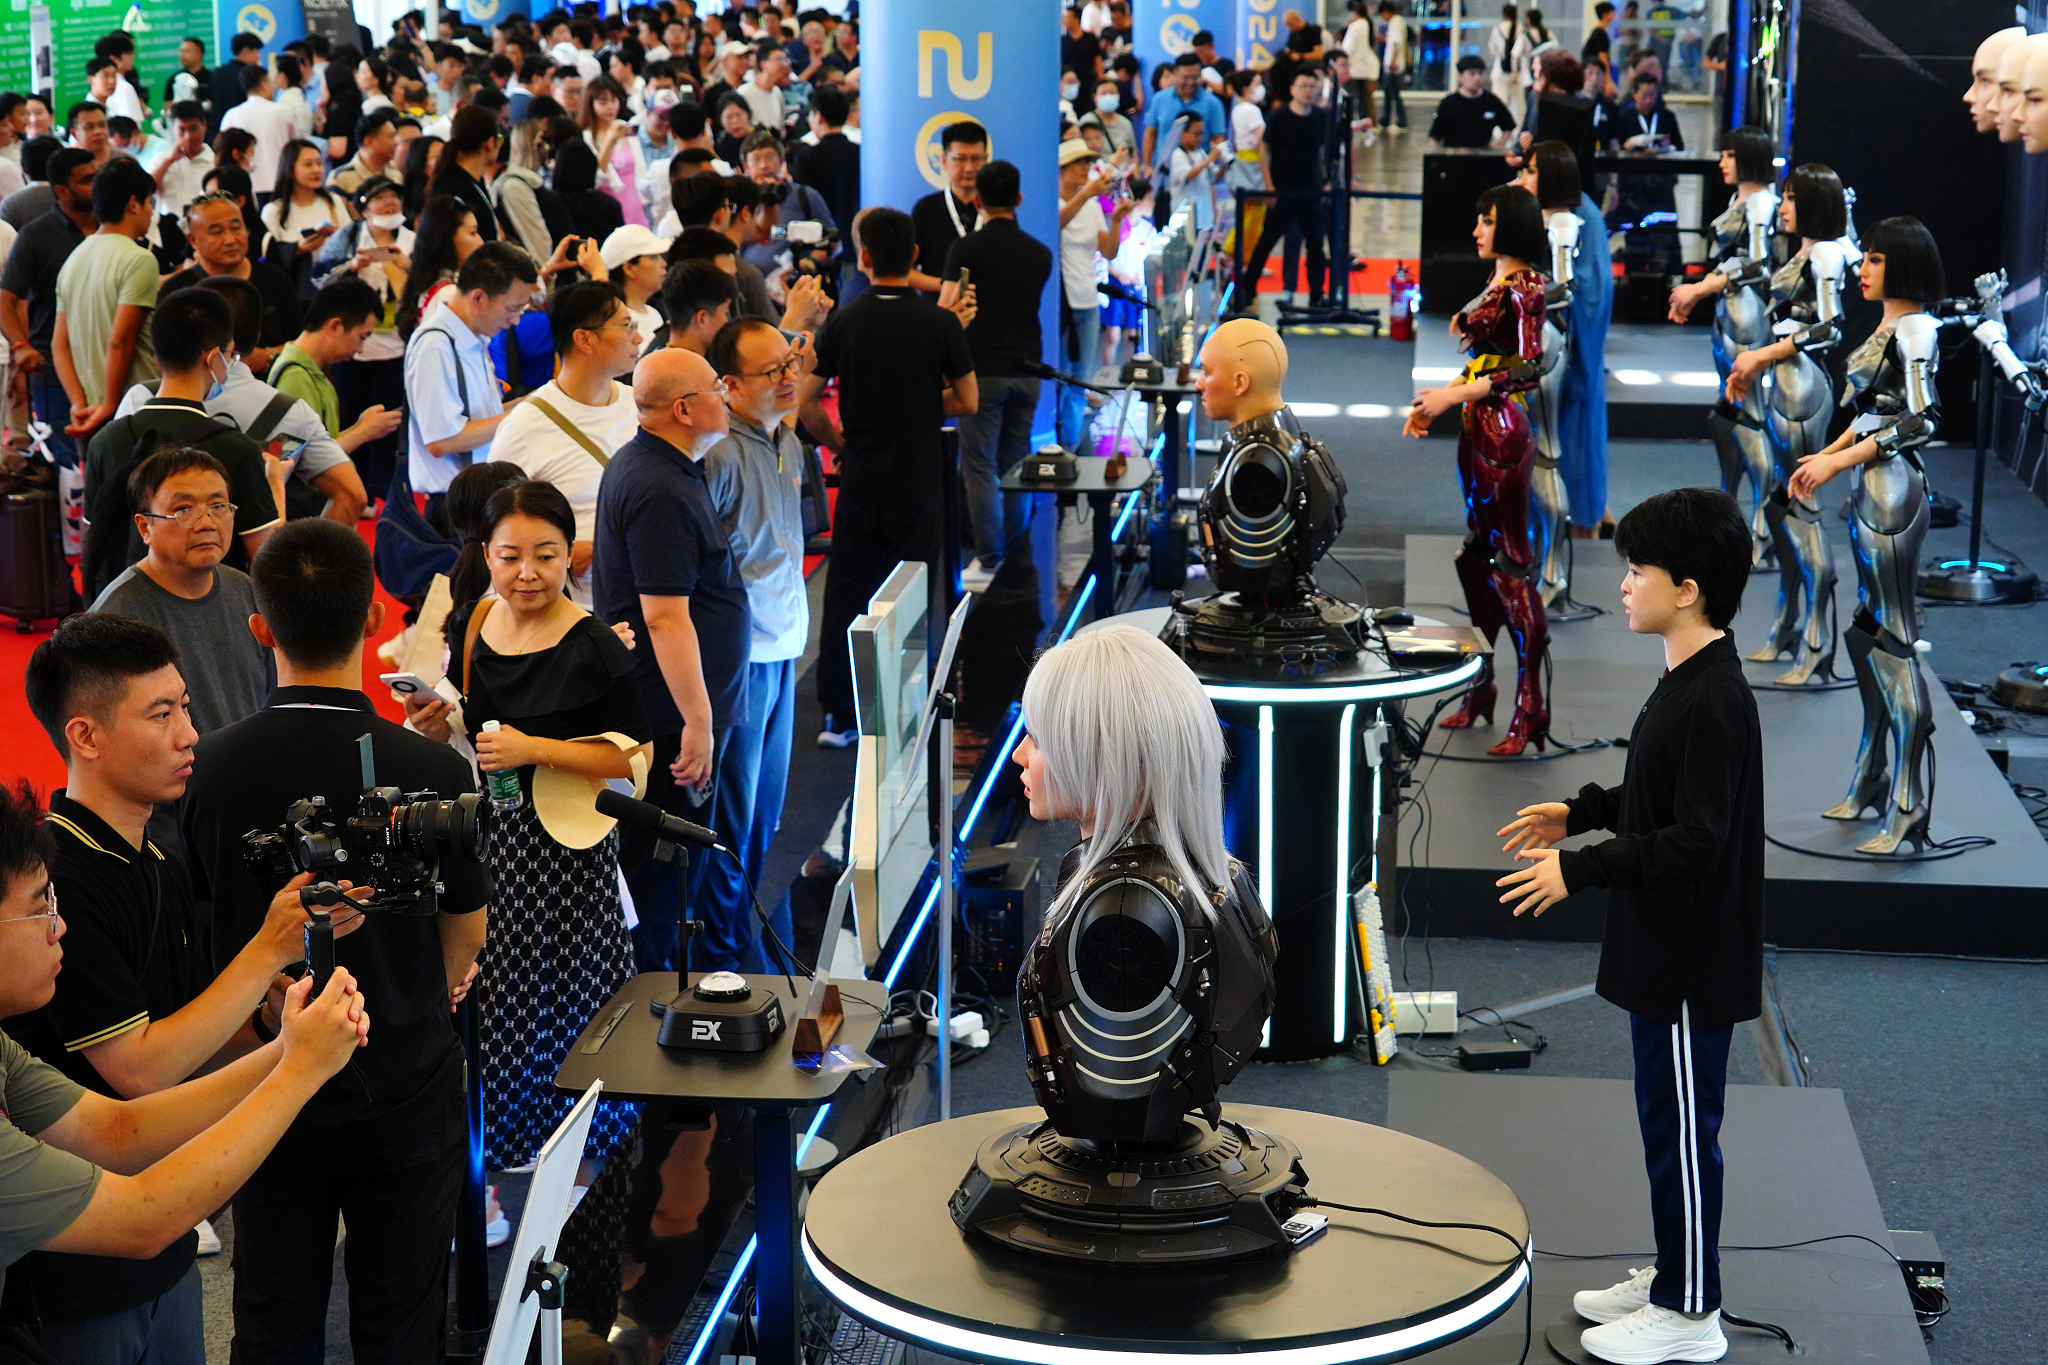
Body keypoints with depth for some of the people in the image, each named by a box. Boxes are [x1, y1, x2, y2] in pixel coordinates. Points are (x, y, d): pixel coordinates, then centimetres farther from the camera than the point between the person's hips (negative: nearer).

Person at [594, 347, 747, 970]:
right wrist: (697, 721, -24)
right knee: (661, 870, -1)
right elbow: (666, 618, -27)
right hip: (673, 716, -11)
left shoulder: (635, 464, 12)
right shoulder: (661, 492, -23)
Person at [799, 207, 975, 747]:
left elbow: (807, 402, -2)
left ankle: (839, 716, 12)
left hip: (859, 480, 1)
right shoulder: (940, 324, -8)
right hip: (918, 482, -1)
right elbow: (968, 402, 0)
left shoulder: (843, 321, -5)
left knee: (845, 596, 9)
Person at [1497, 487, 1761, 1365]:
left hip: (1694, 963, -10)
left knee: (1682, 1127, 2)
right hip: (1664, 953, 10)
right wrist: (1579, 812, 15)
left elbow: (1694, 840, -25)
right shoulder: (1685, 681, 7)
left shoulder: (1715, 702, -24)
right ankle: (1674, 1278, 32)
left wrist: (1579, 871, -22)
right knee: (1665, 1120, 19)